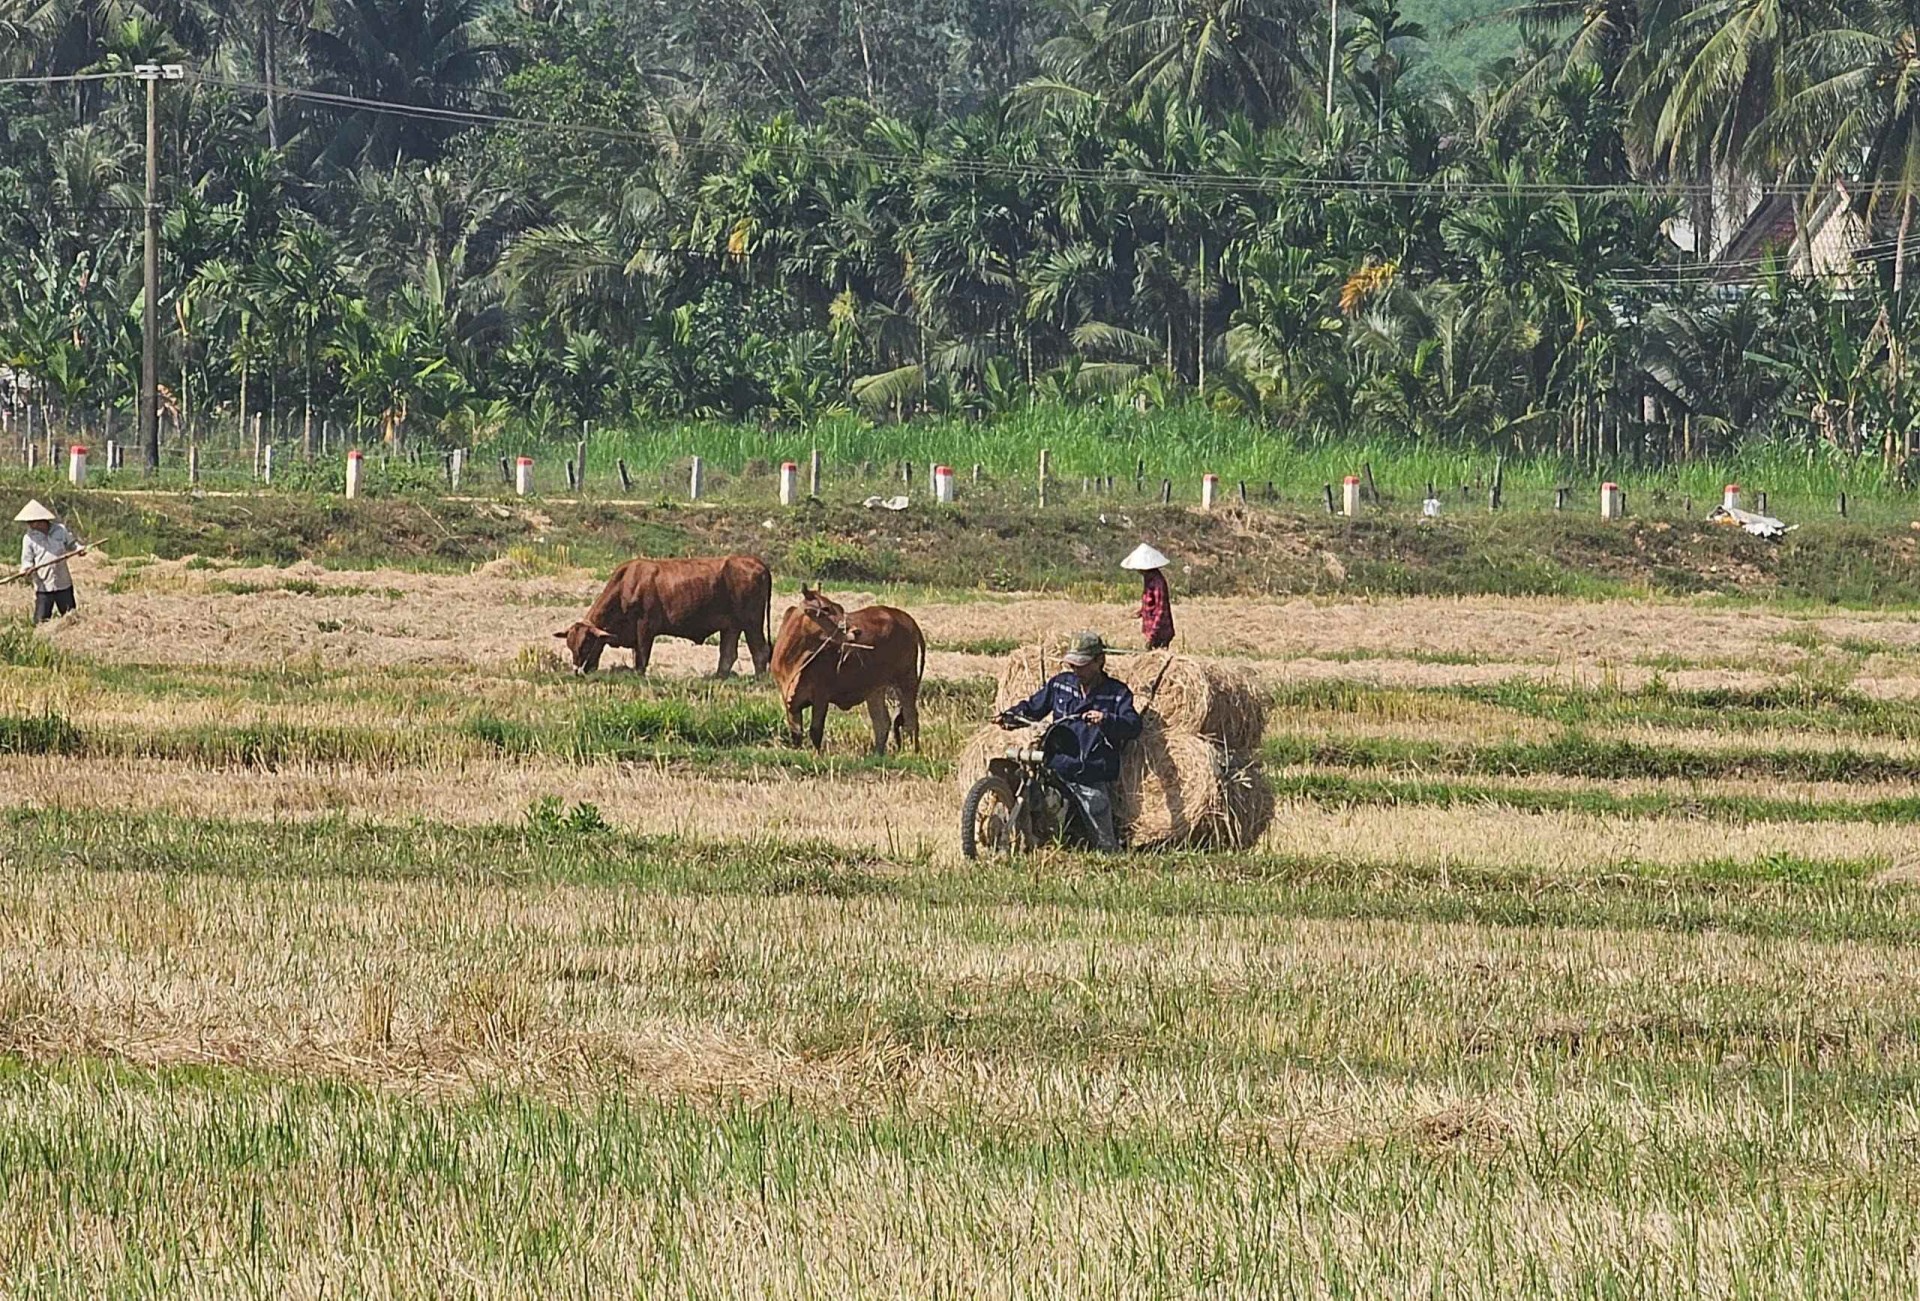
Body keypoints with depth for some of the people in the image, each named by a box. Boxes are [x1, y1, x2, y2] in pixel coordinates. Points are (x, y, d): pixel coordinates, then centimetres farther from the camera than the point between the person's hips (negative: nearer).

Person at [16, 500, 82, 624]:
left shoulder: (60, 530, 1)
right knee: (41, 620, -4)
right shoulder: (29, 538, -2)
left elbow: (71, 545, 15)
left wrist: (79, 549, -7)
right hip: (43, 586, -2)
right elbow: (27, 561, -2)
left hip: (63, 584, 2)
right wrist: (27, 570, -23)